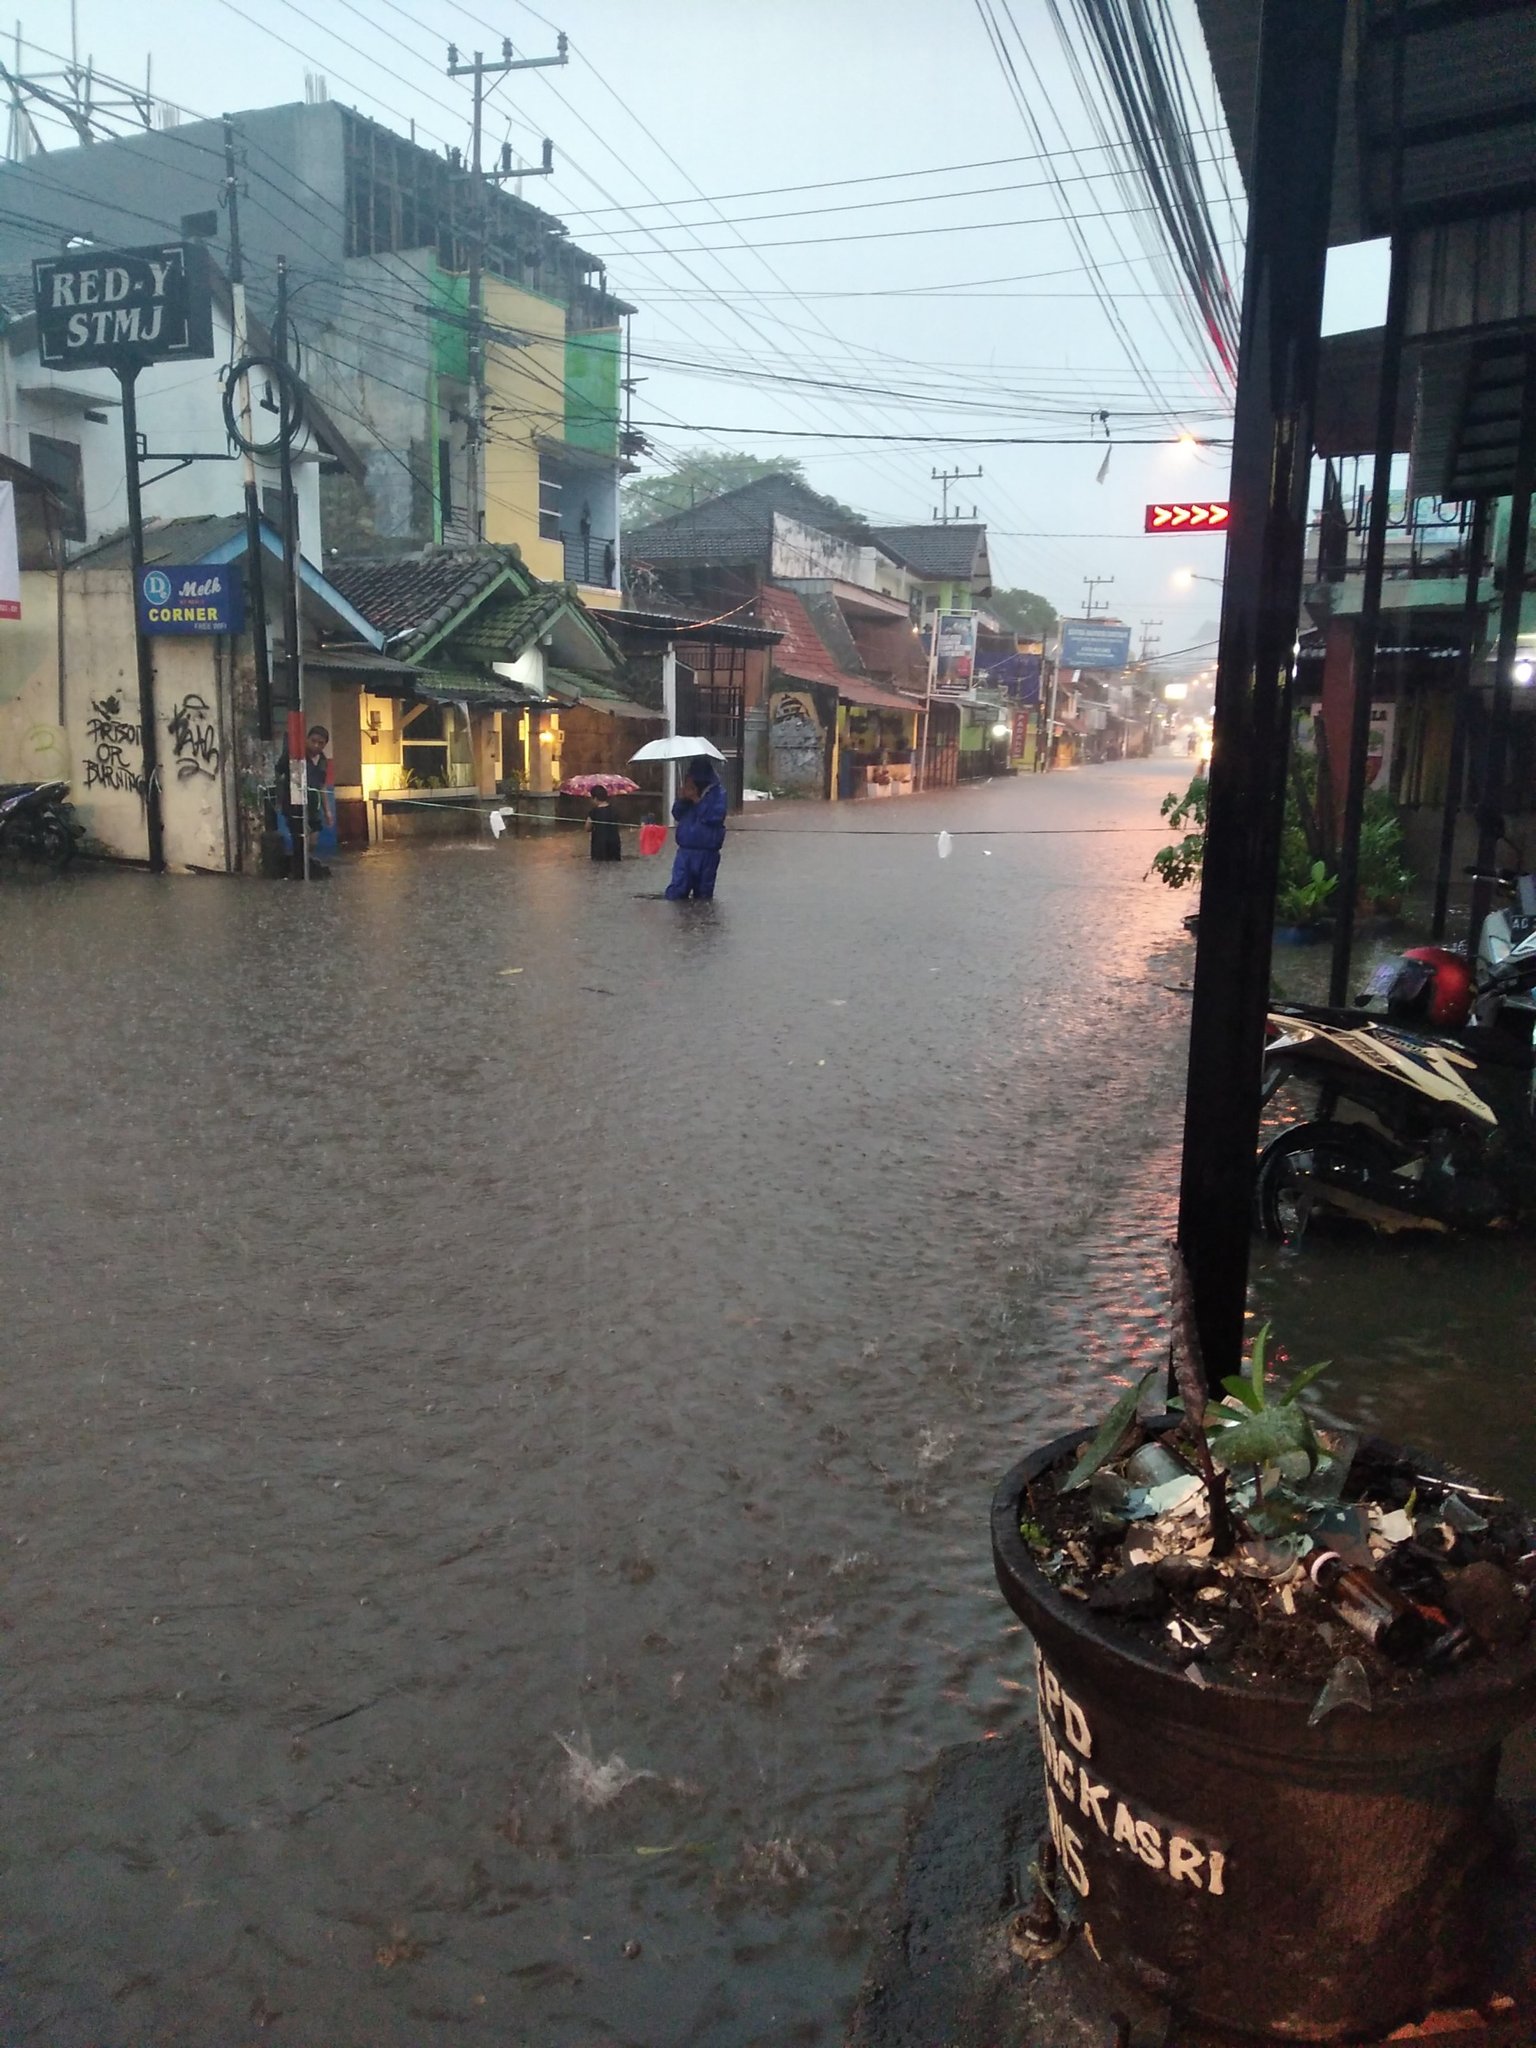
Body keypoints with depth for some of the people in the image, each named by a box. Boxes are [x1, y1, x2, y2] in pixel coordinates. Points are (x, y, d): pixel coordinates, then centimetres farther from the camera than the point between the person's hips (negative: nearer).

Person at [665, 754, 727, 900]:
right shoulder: (690, 789, 11)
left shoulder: (717, 791, -7)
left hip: (707, 852, -4)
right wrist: (683, 798, -7)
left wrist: (696, 799, -17)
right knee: (676, 893, -1)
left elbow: (716, 815, -20)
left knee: (703, 894, 6)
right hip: (685, 849, 4)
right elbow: (676, 813, 11)